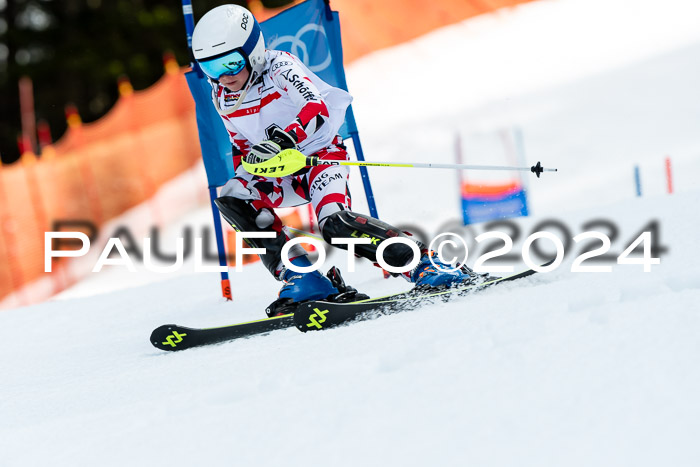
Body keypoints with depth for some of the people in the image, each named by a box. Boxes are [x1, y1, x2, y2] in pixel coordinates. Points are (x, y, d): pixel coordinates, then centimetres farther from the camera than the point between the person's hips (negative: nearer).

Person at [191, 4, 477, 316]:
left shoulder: (279, 66, -16)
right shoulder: (221, 98, 3)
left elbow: (316, 109, -31)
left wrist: (282, 141, -47)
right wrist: (244, 172, -4)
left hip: (322, 154, -7)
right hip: (283, 175, 7)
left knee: (334, 223, -31)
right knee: (231, 199, -16)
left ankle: (423, 263, -21)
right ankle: (303, 281, -17)